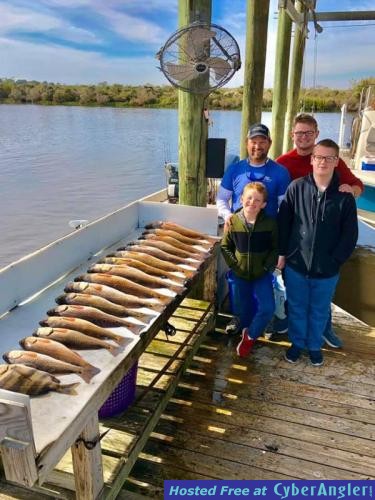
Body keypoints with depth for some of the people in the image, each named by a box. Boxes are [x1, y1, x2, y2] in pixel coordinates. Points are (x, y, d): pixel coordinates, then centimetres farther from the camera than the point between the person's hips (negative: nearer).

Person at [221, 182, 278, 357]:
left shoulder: (270, 223, -14)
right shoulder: (233, 221, -10)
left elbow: (275, 248, -4)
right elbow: (225, 246, 1)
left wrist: (267, 267, -12)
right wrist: (234, 265, -6)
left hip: (262, 273, -1)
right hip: (240, 273, 1)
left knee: (267, 308, -12)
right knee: (245, 307, 17)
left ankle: (249, 336, 13)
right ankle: (248, 335, 43)